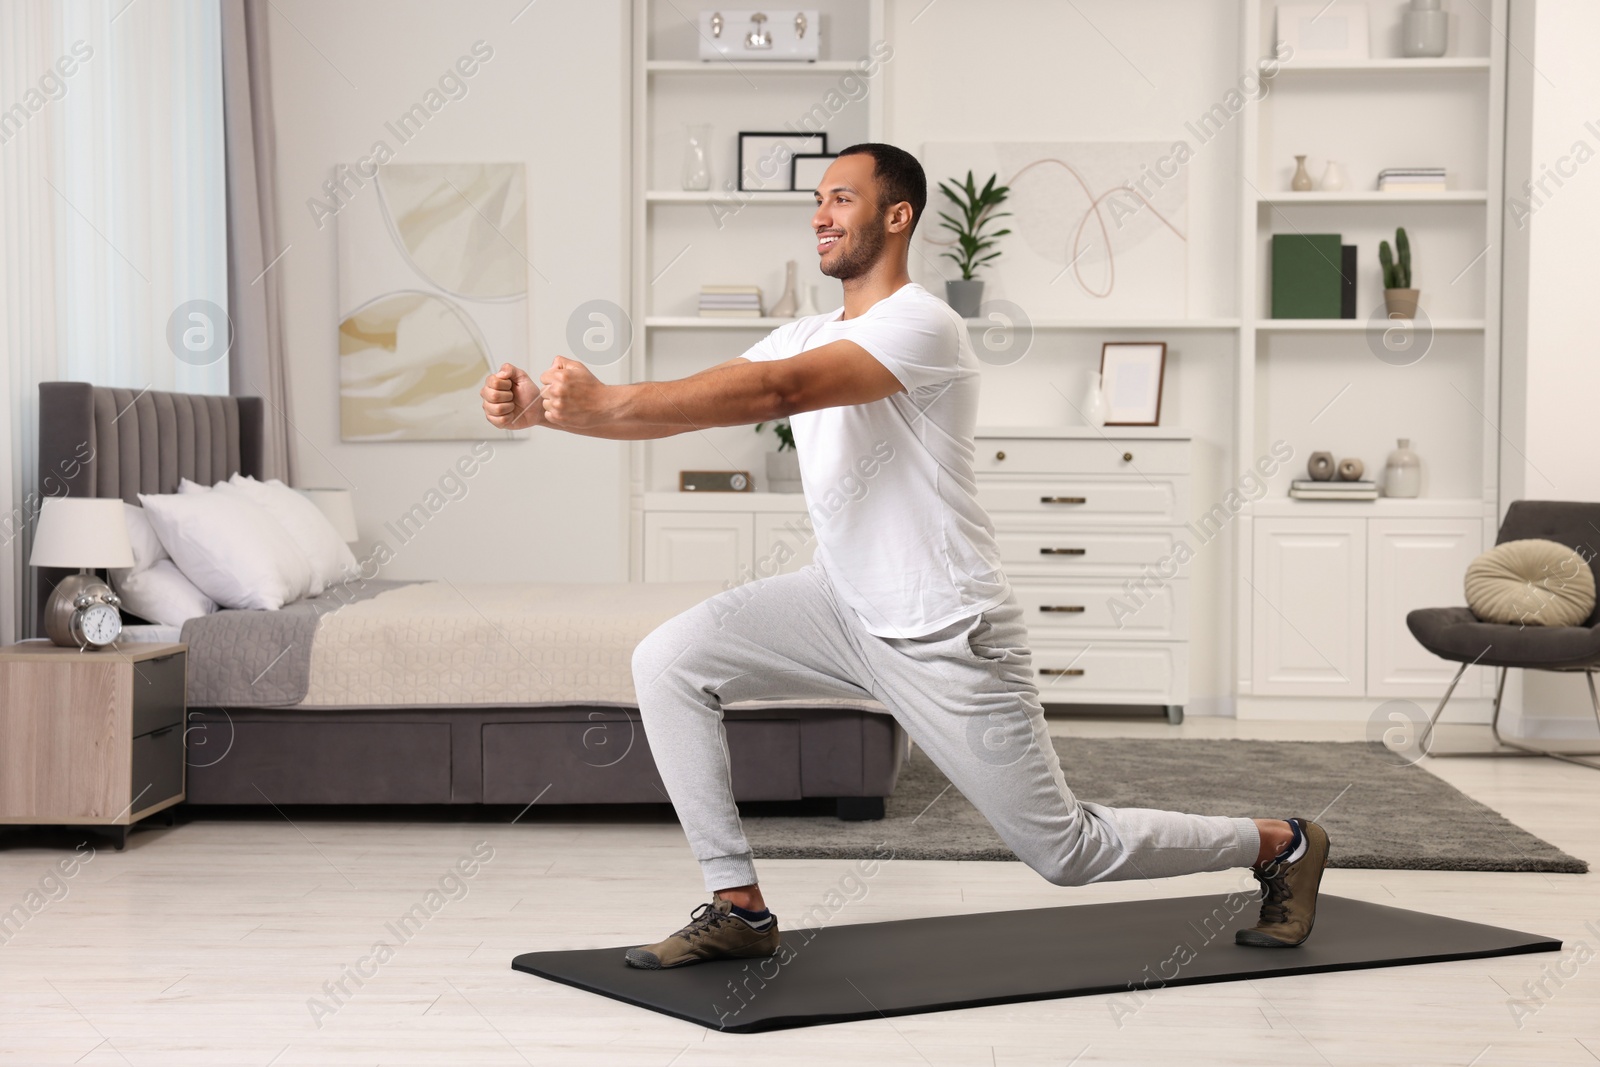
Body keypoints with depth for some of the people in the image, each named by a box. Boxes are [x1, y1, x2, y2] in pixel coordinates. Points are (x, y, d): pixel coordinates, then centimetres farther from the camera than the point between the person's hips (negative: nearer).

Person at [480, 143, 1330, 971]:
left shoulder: (920, 326, -21)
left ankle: (1282, 846, 27)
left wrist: (605, 399, -39)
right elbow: (680, 409, 2)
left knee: (1066, 851, 1)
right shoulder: (808, 337, 7)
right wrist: (541, 408, -13)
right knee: (668, 663, -9)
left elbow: (776, 393, -35)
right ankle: (739, 910, -2)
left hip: (944, 639, -8)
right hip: (847, 607, 8)